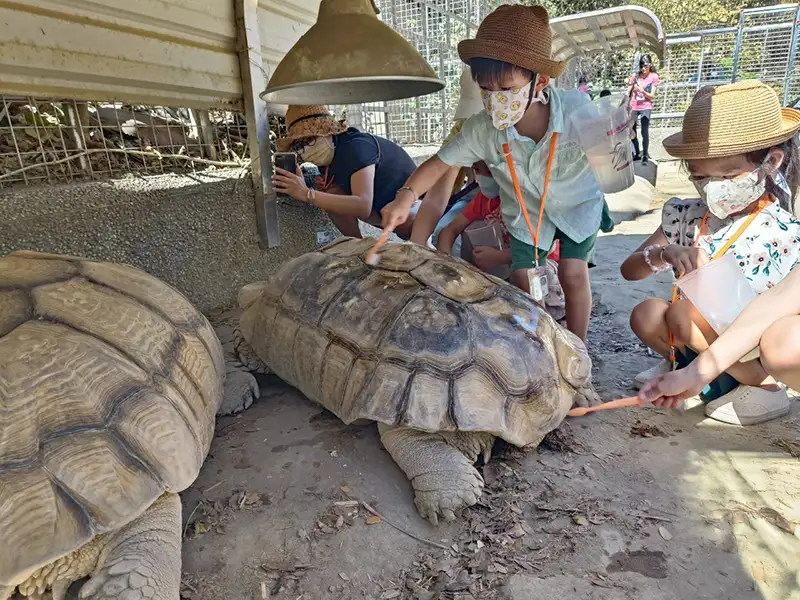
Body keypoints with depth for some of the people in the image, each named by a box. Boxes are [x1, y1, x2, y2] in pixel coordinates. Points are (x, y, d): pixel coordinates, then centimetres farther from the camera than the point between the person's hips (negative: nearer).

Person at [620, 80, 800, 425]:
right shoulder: (688, 216, -5)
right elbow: (629, 271, -8)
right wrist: (662, 254, -28)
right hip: (694, 342, 4)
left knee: (681, 313, -27)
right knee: (645, 314, -20)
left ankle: (764, 388, -6)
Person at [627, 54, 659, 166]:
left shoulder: (654, 77, -5)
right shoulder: (635, 76, 0)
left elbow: (652, 96, -7)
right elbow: (628, 93, 3)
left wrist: (642, 91, -22)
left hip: (646, 108, -3)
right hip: (633, 107, 3)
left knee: (645, 132, -8)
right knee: (631, 132, 7)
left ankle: (645, 155, 4)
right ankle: (637, 154, 23)